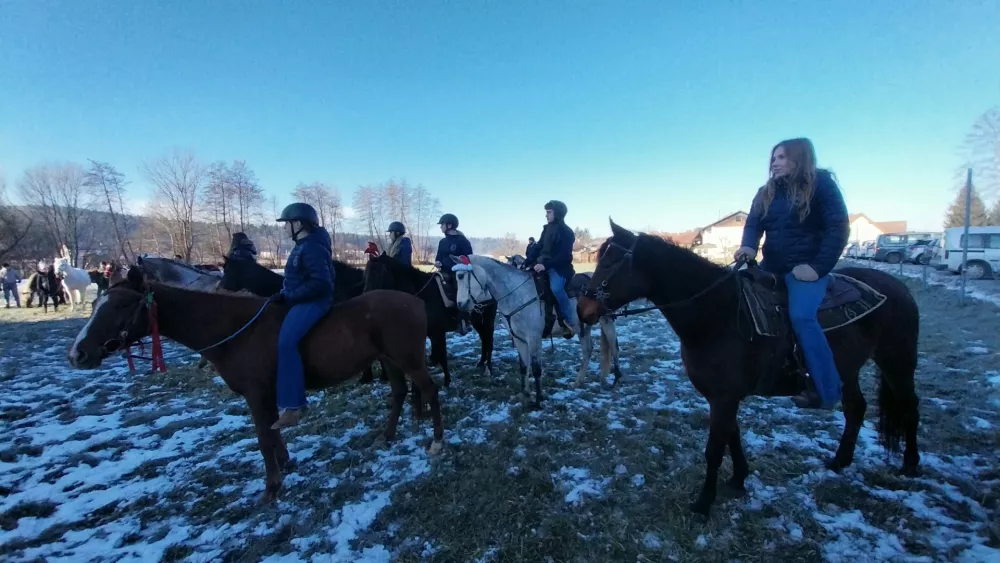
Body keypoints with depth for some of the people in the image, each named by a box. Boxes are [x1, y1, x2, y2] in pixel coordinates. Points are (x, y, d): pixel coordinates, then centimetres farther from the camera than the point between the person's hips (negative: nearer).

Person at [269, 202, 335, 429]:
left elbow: (320, 283, -24)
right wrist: (284, 294, 8)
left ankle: (292, 406, -26)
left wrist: (288, 296, -21)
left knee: (286, 341, -28)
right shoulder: (303, 246, 17)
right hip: (302, 300, 12)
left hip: (314, 301, -12)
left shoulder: (313, 247, -16)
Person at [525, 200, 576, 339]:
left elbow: (564, 255, -18)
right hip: (543, 263, 8)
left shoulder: (566, 232, -10)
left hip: (559, 266, -8)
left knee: (556, 288, -32)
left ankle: (568, 320, -14)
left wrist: (546, 265, -28)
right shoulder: (547, 228, 12)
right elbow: (538, 247, 12)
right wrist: (526, 262, -2)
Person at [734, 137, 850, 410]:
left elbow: (839, 228, -9)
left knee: (801, 316, -27)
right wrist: (748, 246, -22)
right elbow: (754, 222, 1)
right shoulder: (767, 192, 12)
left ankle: (826, 389, -16)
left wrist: (818, 267, -19)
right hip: (771, 266, 7)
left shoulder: (821, 184, -3)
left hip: (806, 266, -6)